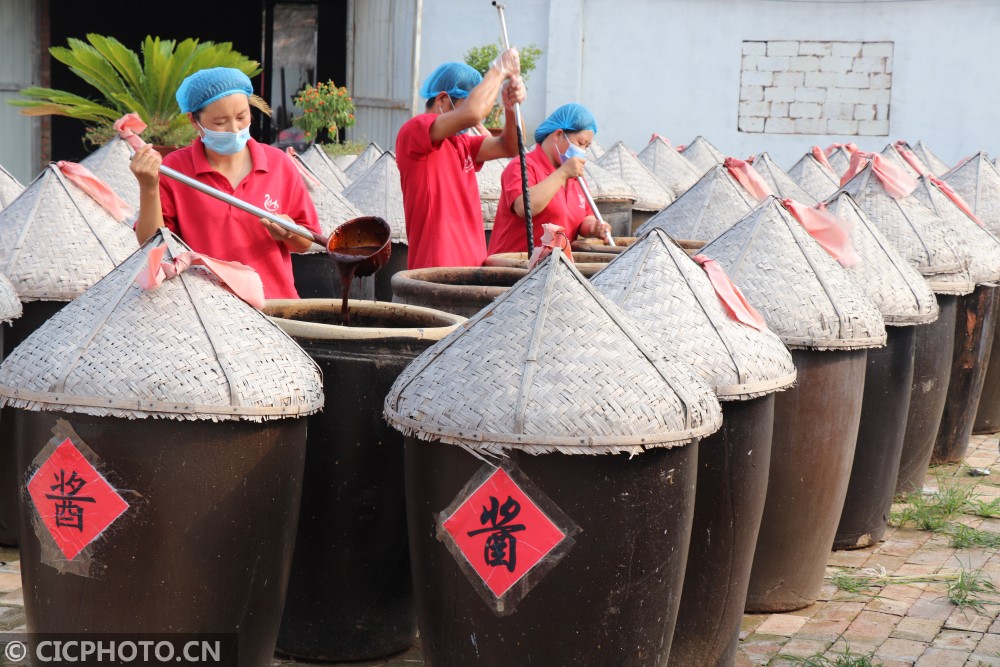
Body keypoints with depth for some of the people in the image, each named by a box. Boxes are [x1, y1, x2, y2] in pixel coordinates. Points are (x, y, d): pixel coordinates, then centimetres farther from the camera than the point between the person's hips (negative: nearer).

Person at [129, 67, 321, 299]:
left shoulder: (279, 164, 6)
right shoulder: (172, 169, 1)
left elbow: (305, 243, 14)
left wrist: (290, 234, -8)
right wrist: (149, 189, -15)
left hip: (274, 307, 2)